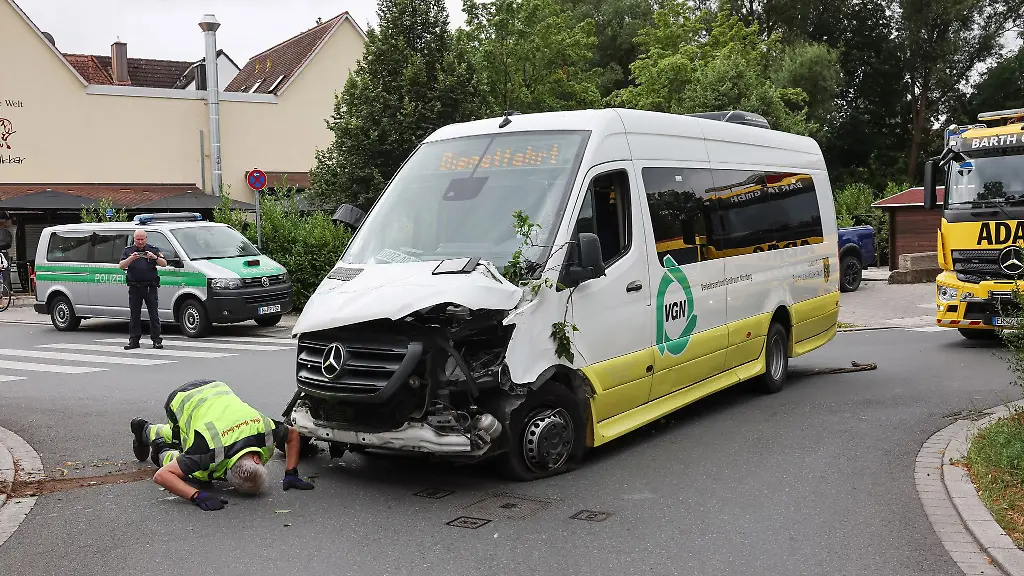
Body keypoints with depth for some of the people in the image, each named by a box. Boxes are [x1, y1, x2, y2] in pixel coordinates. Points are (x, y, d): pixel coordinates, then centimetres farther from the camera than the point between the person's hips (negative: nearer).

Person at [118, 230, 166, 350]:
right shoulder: (128, 251, 10)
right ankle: (134, 340, 10)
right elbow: (121, 266, -1)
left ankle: (156, 340, 0)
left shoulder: (153, 250, 7)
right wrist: (131, 258, -19)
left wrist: (154, 257, -18)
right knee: (134, 315, 5)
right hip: (134, 287, 2)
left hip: (150, 287, -1)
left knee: (154, 314, -3)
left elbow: (164, 263, 0)